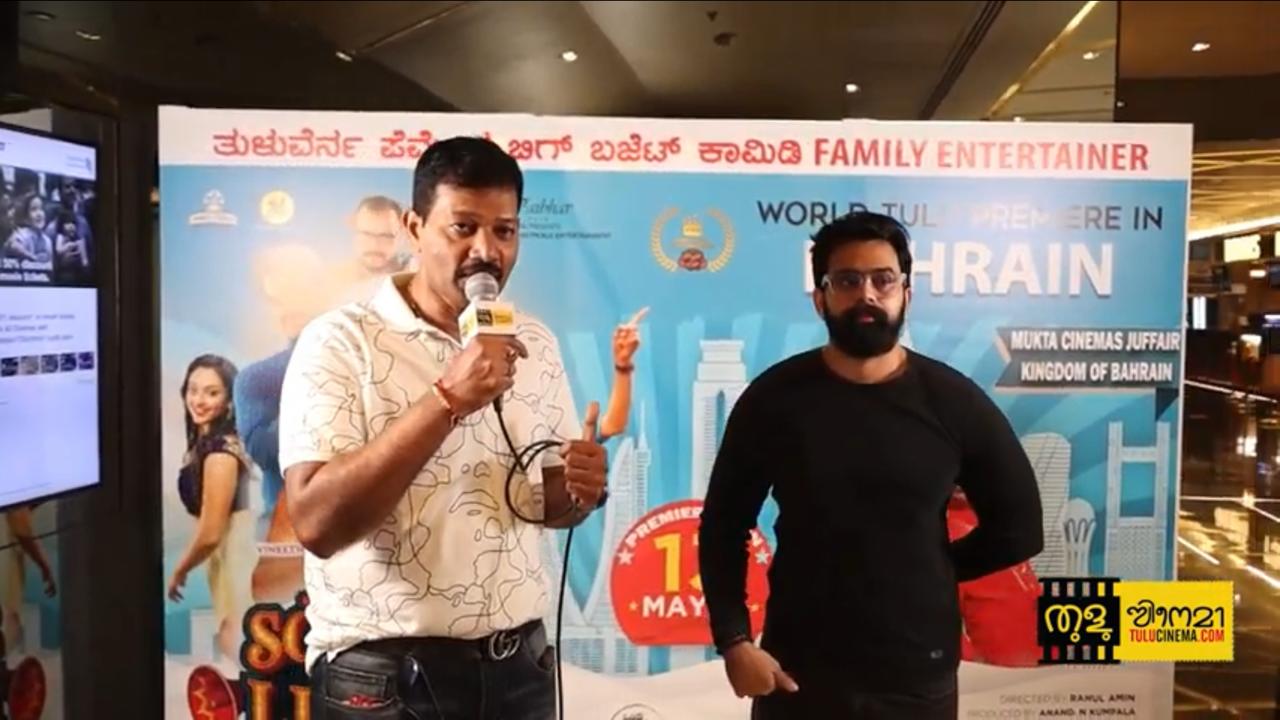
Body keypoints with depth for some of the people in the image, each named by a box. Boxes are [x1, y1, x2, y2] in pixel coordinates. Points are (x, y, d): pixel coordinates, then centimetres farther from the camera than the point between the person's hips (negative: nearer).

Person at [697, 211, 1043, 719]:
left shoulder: (954, 402, -4)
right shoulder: (773, 397, -4)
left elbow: (1019, 527, 6)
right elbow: (723, 526, 0)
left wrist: (933, 572, 3)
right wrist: (733, 641, -7)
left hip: (918, 676, 1)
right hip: (796, 672, 0)